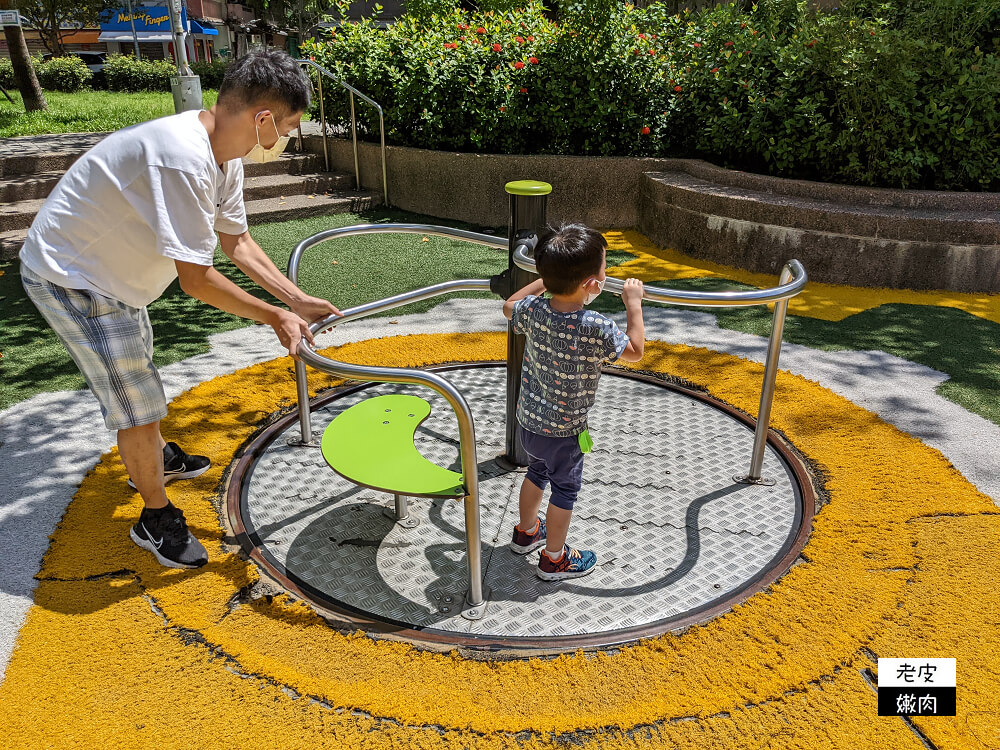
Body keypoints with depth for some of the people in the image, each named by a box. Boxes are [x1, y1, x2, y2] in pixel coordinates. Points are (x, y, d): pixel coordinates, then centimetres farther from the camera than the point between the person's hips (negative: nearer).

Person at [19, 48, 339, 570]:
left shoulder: (223, 154, -5)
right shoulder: (182, 160, -35)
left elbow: (237, 242, 6)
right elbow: (196, 280, -32)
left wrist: (298, 300, 0)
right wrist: (275, 316, -22)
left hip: (107, 270, 10)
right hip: (68, 278, -10)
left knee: (136, 370, 28)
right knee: (138, 404, -5)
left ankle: (156, 459, 52)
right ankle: (156, 517, 17)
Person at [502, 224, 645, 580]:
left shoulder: (532, 310, -14)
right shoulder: (595, 328, -29)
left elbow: (508, 307, 11)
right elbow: (634, 351, -12)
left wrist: (544, 280, 13)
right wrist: (634, 303, -5)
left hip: (527, 420, 6)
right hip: (563, 431, -6)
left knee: (538, 471, 30)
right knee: (565, 488, 16)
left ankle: (526, 531, 50)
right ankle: (554, 559, 33)